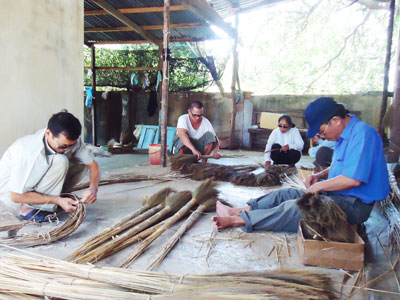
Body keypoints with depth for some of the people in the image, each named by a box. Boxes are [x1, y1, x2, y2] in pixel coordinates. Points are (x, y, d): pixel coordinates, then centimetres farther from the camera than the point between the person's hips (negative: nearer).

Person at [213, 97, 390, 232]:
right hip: (337, 195, 10)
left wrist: (319, 186, -15)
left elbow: (353, 179, -27)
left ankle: (237, 220, -21)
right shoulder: (344, 135, 13)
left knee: (294, 207, -25)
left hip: (354, 204, -10)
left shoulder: (363, 133, -20)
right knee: (286, 194, 2)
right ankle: (239, 212, 1)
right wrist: (319, 176, 6)